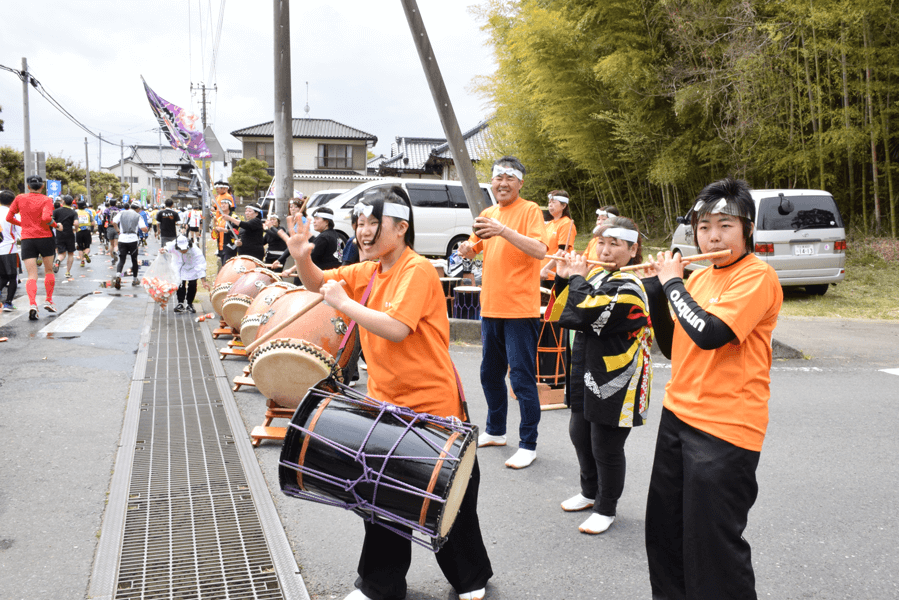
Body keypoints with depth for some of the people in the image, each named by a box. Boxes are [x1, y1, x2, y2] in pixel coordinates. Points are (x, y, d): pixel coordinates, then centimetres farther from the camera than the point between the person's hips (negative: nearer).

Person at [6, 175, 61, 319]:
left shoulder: (20, 198, 5)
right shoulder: (46, 200, -4)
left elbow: (9, 217, 9)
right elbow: (46, 217, -21)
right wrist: (56, 225, -3)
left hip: (27, 239, 1)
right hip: (45, 237, -1)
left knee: (32, 276, -2)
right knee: (49, 270, 19)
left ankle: (32, 304, -22)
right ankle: (49, 301, 20)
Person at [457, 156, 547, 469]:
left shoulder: (529, 210, -7)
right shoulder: (487, 213, 14)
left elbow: (540, 250, -21)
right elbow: (474, 248, 20)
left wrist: (504, 231, -31)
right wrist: (467, 248, -4)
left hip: (520, 309, -7)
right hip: (490, 307, 8)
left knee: (522, 378, -4)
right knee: (490, 374, 18)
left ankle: (528, 444, 7)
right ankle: (495, 431, 34)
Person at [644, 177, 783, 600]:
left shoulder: (758, 276, -15)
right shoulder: (699, 276, 9)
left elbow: (708, 333, -27)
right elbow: (673, 340, 15)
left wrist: (672, 282, -14)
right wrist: (658, 283, 3)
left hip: (725, 428, -8)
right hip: (678, 414, 8)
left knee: (713, 546, 1)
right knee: (664, 528, 20)